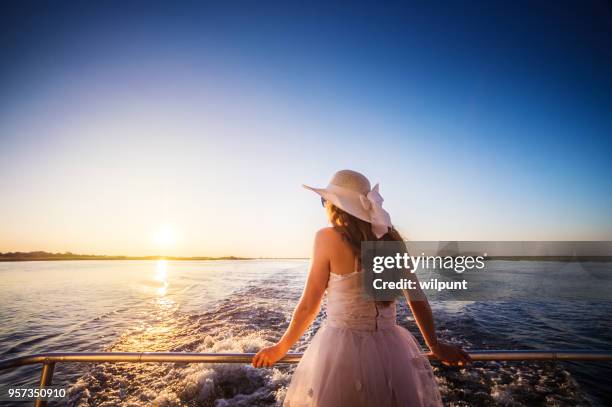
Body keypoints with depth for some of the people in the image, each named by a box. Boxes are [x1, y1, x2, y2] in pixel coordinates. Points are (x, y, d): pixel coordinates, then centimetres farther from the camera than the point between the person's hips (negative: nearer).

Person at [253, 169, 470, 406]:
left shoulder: (328, 238, -13)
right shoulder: (392, 237, -3)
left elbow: (309, 305, -8)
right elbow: (416, 297, 2)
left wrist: (280, 349, 7)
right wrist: (435, 346, 17)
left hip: (340, 349, -3)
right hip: (391, 350, 4)